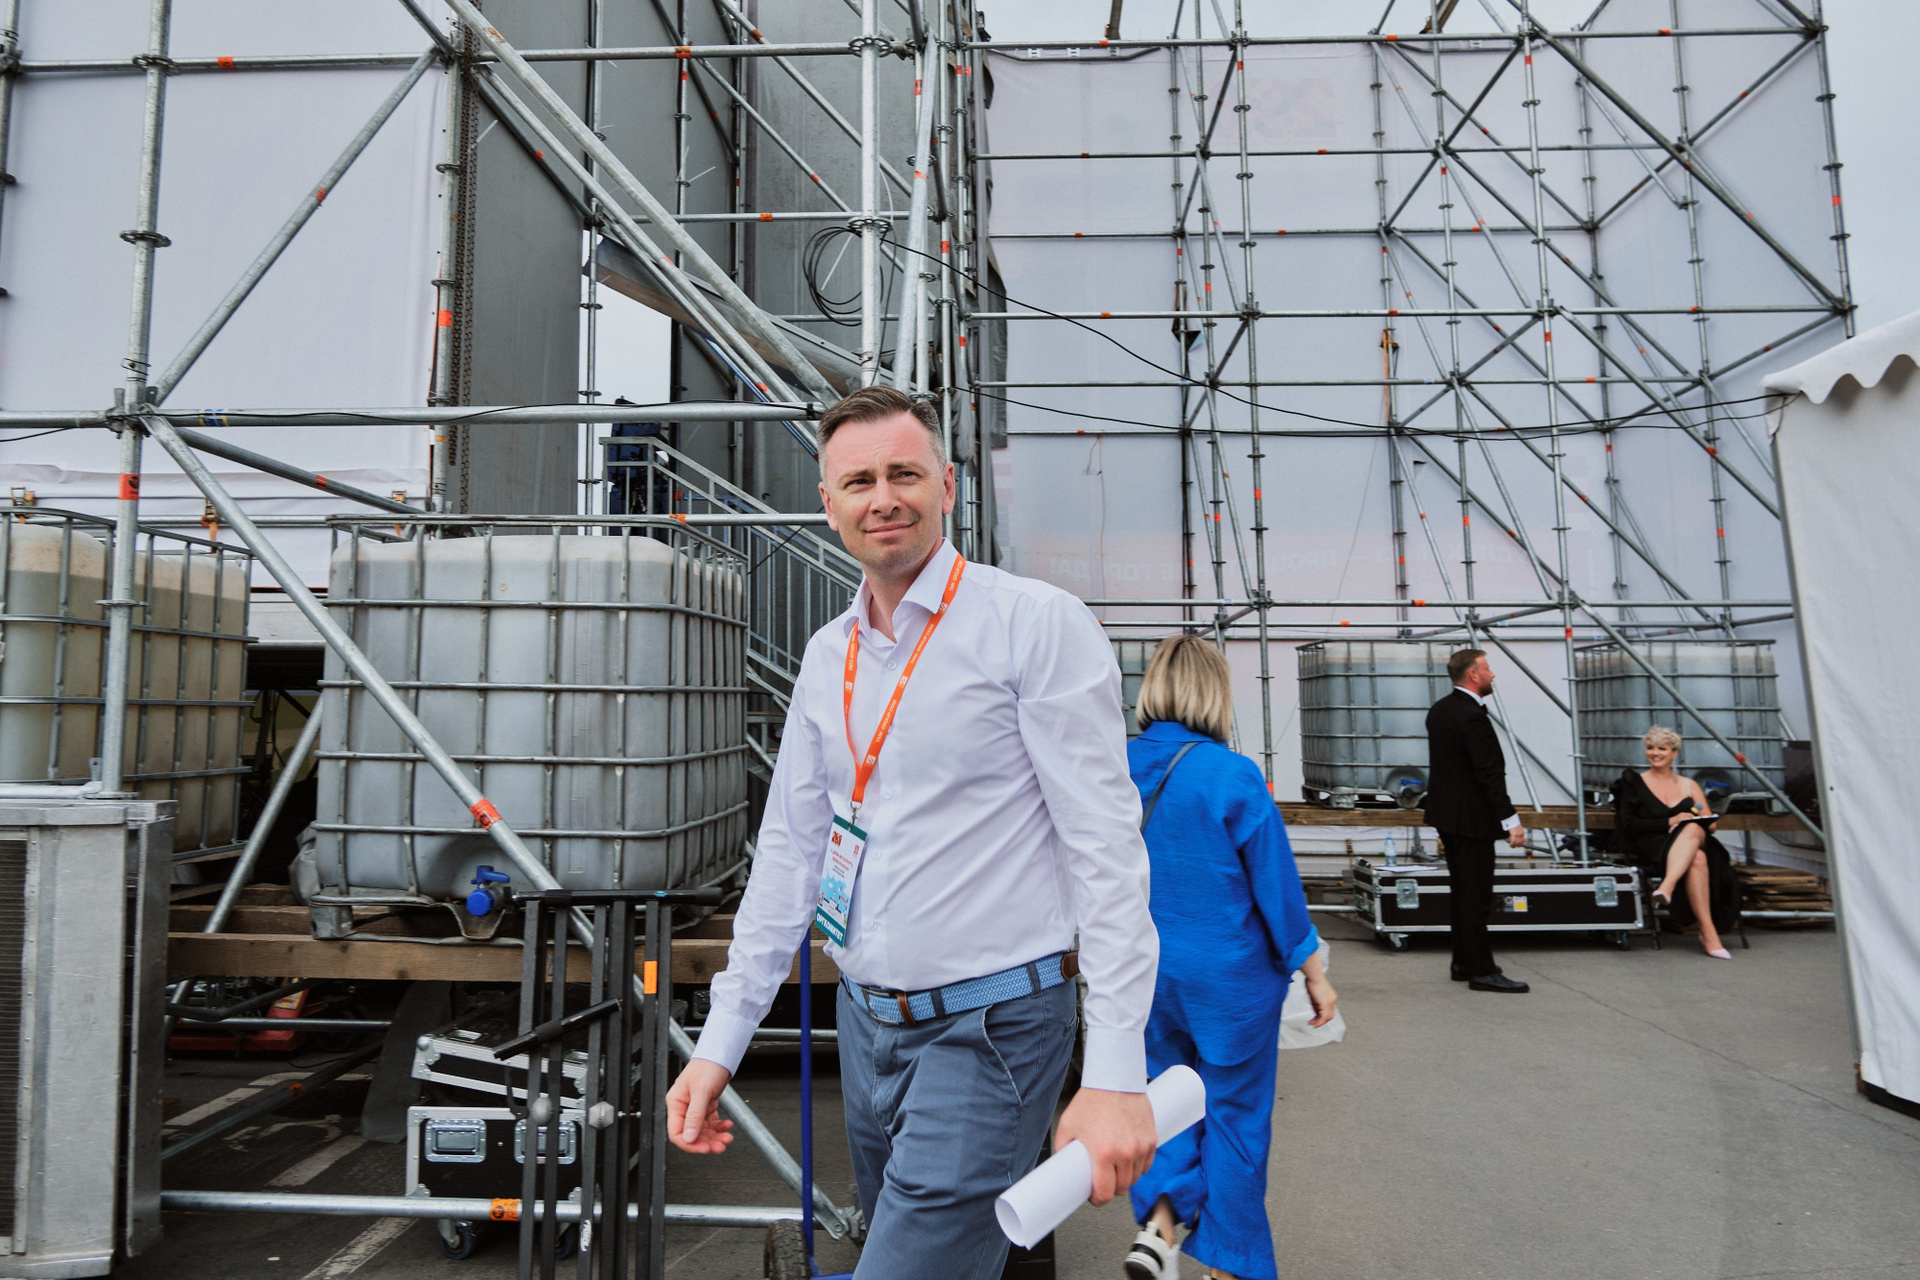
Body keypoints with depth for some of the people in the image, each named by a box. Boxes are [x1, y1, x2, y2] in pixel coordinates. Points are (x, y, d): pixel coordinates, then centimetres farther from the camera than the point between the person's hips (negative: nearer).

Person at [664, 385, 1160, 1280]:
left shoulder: (1036, 623, -13)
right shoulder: (827, 657, 7)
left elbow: (1105, 847, -16)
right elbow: (790, 852, 10)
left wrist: (1116, 1074, -20)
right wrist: (720, 1042, 9)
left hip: (989, 1029, -6)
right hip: (866, 1021, 7)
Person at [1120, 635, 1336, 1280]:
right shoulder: (1232, 776, -19)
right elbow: (1278, 886, -12)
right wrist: (1315, 975, 0)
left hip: (1146, 973, 4)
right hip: (1229, 980, -4)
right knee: (1235, 1113, 14)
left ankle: (1158, 1227, 9)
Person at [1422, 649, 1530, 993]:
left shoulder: (1439, 710, 9)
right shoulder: (1473, 717, -20)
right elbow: (1489, 774, -22)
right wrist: (1512, 821, -20)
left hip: (1446, 813, 10)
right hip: (1471, 818, -10)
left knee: (1460, 890, 16)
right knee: (1476, 896, -2)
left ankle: (1463, 963, 25)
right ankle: (1481, 971, 5)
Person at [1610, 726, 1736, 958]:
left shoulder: (1689, 785, 24)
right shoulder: (1634, 783, 15)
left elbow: (1711, 824, 14)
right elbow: (1628, 824, 2)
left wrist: (1687, 823, -9)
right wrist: (1669, 822, -10)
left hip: (1697, 842, 2)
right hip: (1652, 850, -2)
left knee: (1693, 829, -37)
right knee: (1697, 859, -37)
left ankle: (1666, 887, -52)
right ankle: (1709, 933, -44)